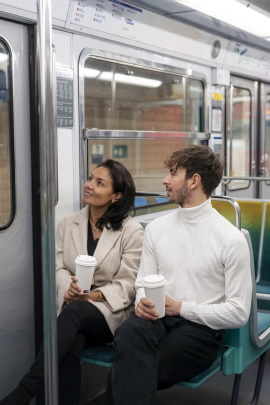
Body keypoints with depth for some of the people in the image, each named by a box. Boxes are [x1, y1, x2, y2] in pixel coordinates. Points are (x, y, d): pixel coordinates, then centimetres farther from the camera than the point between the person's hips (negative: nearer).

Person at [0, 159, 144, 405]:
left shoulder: (131, 230, -4)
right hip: (73, 308, 3)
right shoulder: (68, 224, 9)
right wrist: (68, 288, -20)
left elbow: (127, 284, -7)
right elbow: (57, 267, 3)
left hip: (111, 312, -3)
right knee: (70, 345, -34)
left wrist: (96, 296, -24)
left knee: (74, 311, -36)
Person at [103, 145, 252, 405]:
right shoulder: (156, 228, 10)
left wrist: (180, 307, -12)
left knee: (126, 372, -28)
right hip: (158, 319, 4)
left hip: (201, 329, -4)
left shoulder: (231, 239, -6)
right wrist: (142, 302, -11)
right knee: (129, 332, -34)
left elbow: (238, 313, -6)